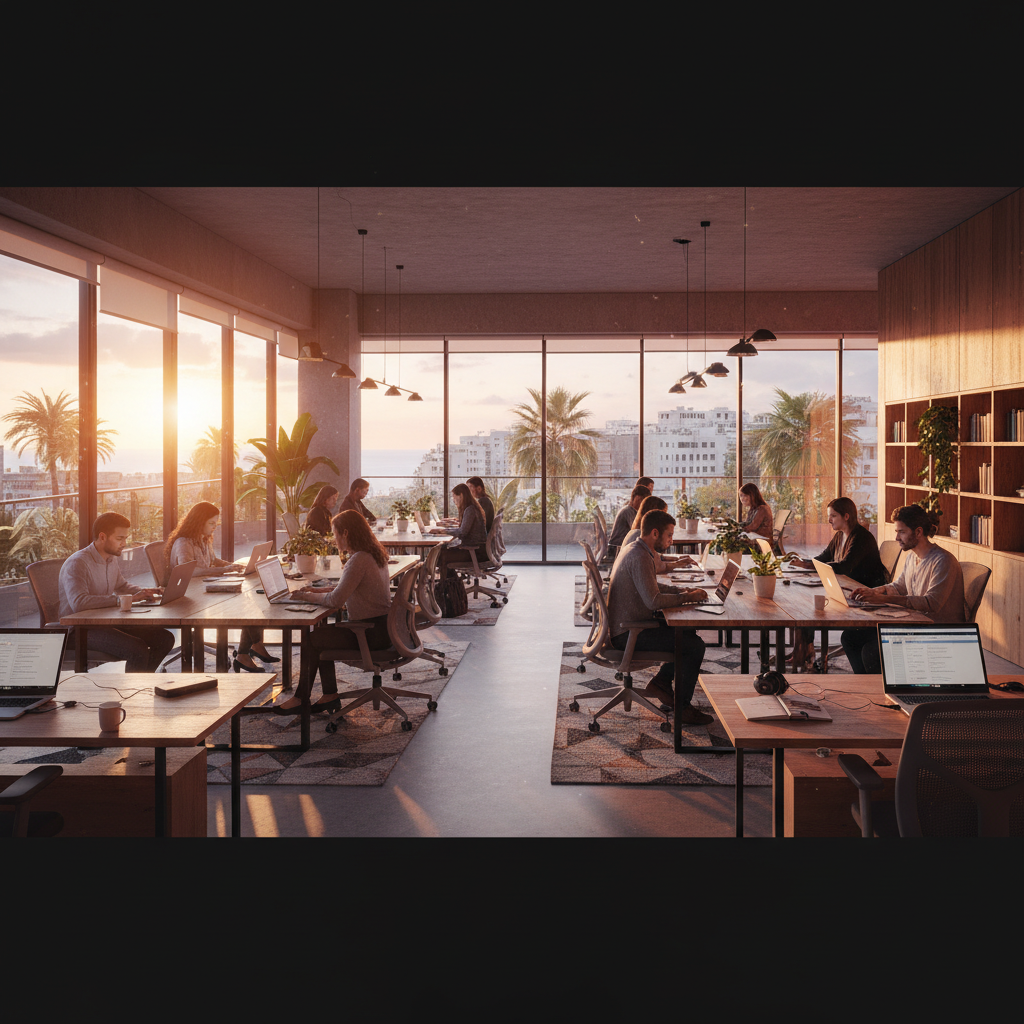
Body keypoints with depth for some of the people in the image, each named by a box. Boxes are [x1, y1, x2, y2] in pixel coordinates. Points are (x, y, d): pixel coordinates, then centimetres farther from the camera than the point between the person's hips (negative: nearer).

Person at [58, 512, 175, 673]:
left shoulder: (111, 560, 9)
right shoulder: (77, 563, -19)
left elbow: (122, 586, 29)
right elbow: (78, 603, -34)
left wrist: (148, 591, 6)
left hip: (107, 622, 9)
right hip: (80, 629, -9)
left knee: (165, 639, -2)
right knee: (138, 649, -29)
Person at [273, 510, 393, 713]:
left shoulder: (359, 560, -21)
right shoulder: (373, 554, 10)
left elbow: (336, 600, -23)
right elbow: (346, 590, 21)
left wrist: (309, 597, -6)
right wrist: (318, 591, 13)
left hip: (372, 633, -10)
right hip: (380, 627, 10)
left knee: (310, 639, -1)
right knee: (322, 635, 17)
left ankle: (300, 699, 14)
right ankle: (330, 696, 17)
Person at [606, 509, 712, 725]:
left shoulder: (634, 551, 12)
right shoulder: (640, 557, -21)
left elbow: (651, 587, 26)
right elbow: (653, 601, -28)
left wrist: (681, 591, 12)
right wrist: (686, 597, -14)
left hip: (624, 626, 11)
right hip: (627, 634, -11)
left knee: (688, 631, 19)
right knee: (695, 646, -13)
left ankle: (661, 682, 19)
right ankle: (682, 708, -2)